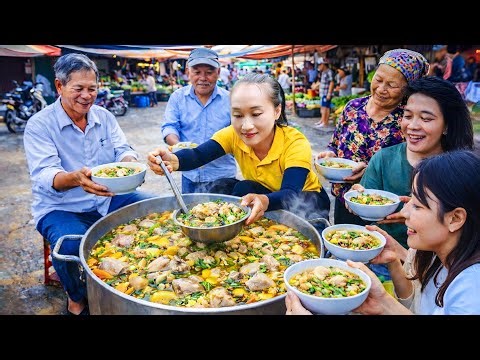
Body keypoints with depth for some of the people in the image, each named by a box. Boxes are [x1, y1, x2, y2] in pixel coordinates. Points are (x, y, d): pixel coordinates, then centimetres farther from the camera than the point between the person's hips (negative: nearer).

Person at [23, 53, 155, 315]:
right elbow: (44, 176, -22)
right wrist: (76, 178, -46)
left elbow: (122, 149, -3)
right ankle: (76, 299, -1)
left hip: (108, 198, 5)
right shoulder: (39, 125, -11)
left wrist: (130, 162, -30)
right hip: (60, 207, -4)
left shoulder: (104, 117, 4)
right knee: (70, 244, -35)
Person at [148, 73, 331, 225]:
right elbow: (198, 155, -33)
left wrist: (265, 201, -65)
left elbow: (290, 195, -42)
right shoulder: (233, 135, -18)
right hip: (259, 194, 4)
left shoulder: (296, 144, -30)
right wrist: (174, 161, -56)